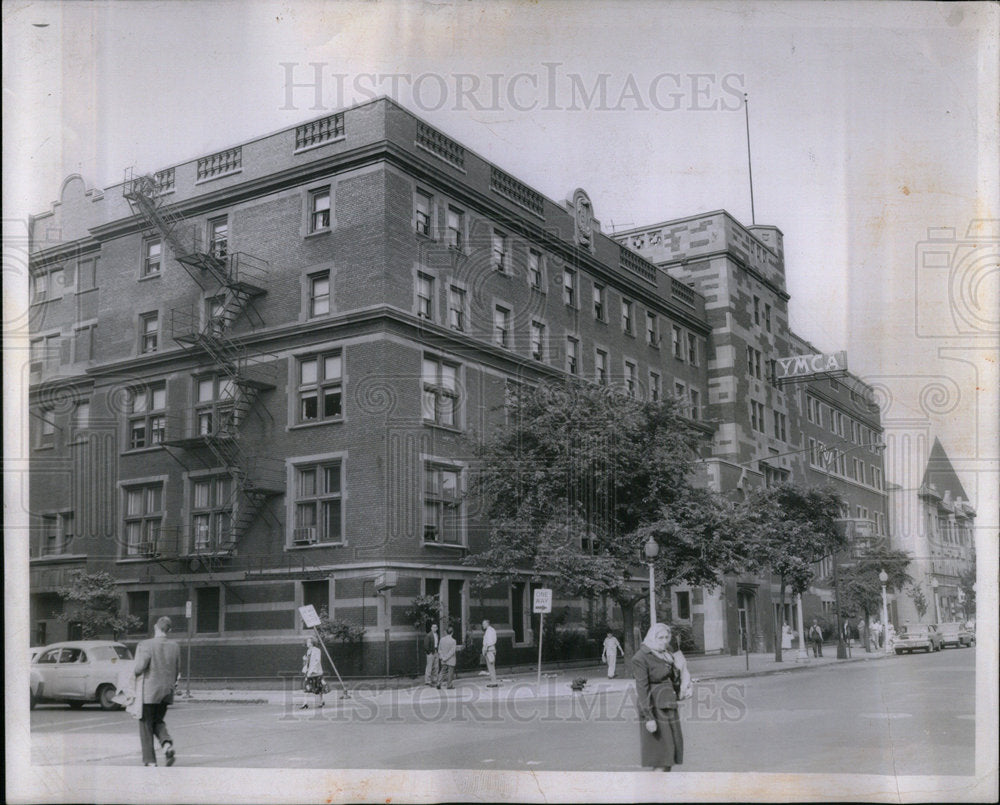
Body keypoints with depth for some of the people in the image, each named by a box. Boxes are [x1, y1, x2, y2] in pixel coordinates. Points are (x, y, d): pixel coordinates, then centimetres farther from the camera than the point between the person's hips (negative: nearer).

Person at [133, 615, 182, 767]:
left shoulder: (145, 645, -14)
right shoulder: (175, 647, 3)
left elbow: (139, 667, -21)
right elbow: (177, 671, 8)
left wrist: (134, 672, 1)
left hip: (148, 692, -5)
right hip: (167, 692, 5)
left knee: (146, 725, 8)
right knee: (158, 721, 21)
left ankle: (150, 760, 9)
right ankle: (167, 743, -5)